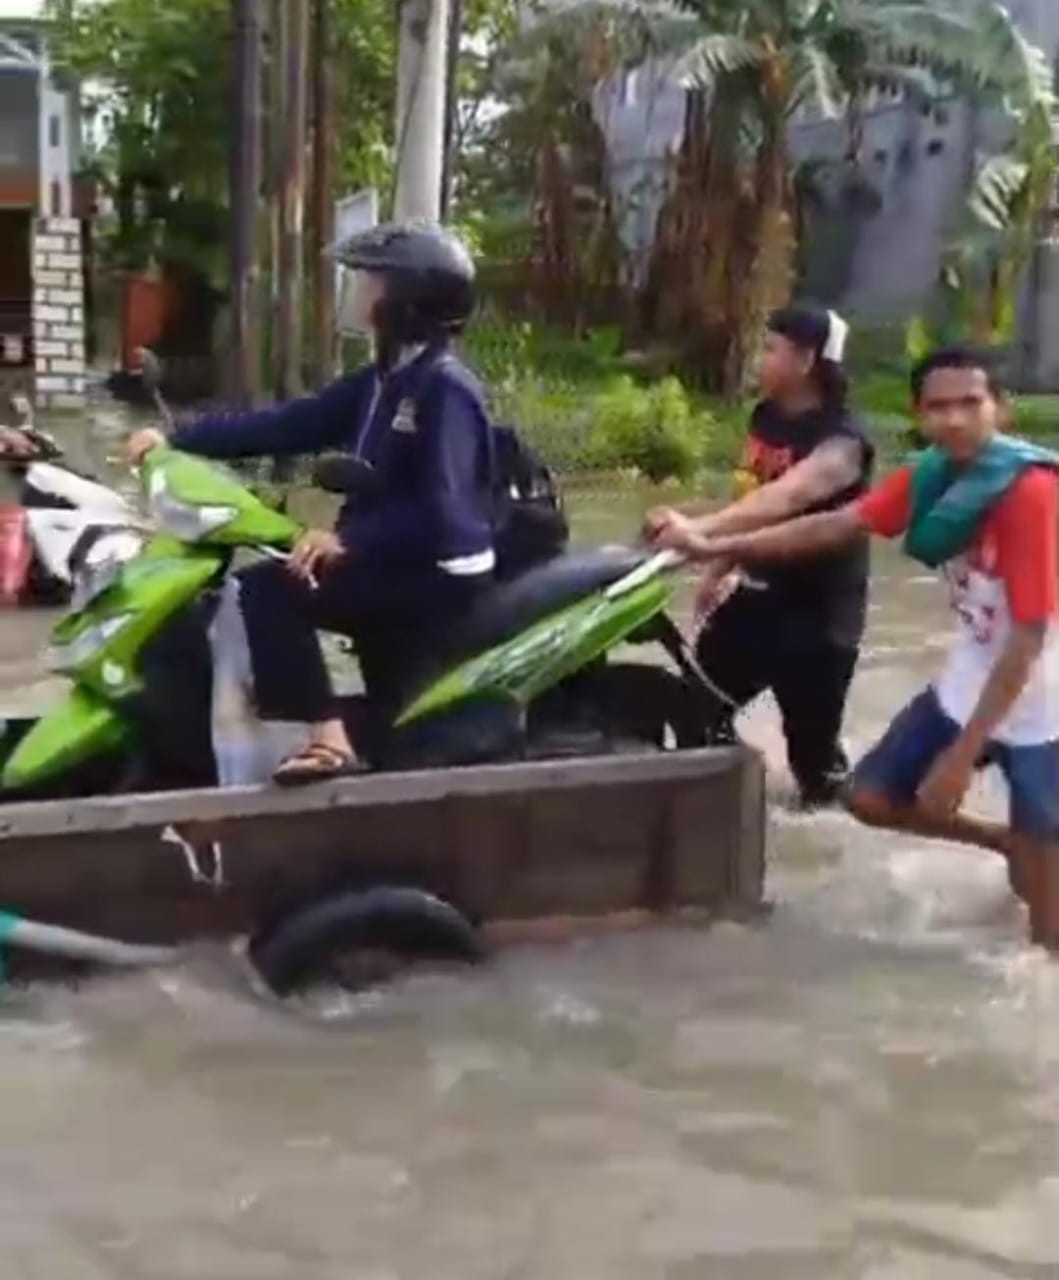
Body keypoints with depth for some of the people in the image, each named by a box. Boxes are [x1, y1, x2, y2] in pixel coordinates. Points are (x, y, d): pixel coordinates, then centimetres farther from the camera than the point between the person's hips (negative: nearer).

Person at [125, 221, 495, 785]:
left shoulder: (445, 388, -16)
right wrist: (177, 441, 5)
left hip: (439, 575, -10)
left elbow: (440, 511, -25)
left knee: (272, 589, -21)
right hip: (395, 561, 10)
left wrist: (348, 538, -28)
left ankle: (328, 740, -20)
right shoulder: (382, 381, 12)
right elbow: (287, 425, 10)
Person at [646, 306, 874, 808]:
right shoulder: (767, 416, 5)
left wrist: (700, 527, -52)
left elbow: (782, 499, -40)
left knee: (811, 737, -1)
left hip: (818, 611, -8)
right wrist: (720, 569, 18)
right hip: (758, 592, 8)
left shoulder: (841, 441, -23)